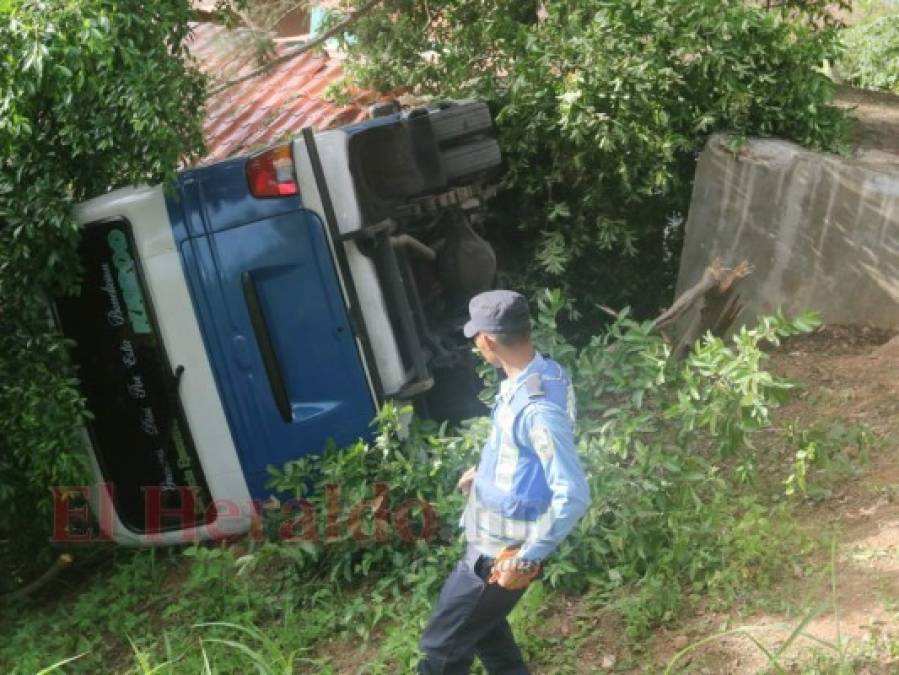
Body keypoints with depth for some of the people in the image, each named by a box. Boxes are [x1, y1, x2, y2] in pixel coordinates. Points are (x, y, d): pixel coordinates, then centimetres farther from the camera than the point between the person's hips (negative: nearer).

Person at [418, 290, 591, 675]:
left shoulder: (537, 407, -32)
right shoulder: (541, 373, -2)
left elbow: (574, 495, -33)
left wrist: (527, 558, -27)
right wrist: (484, 470, 24)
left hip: (501, 551, -9)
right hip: (494, 538, 9)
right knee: (482, 625, 29)